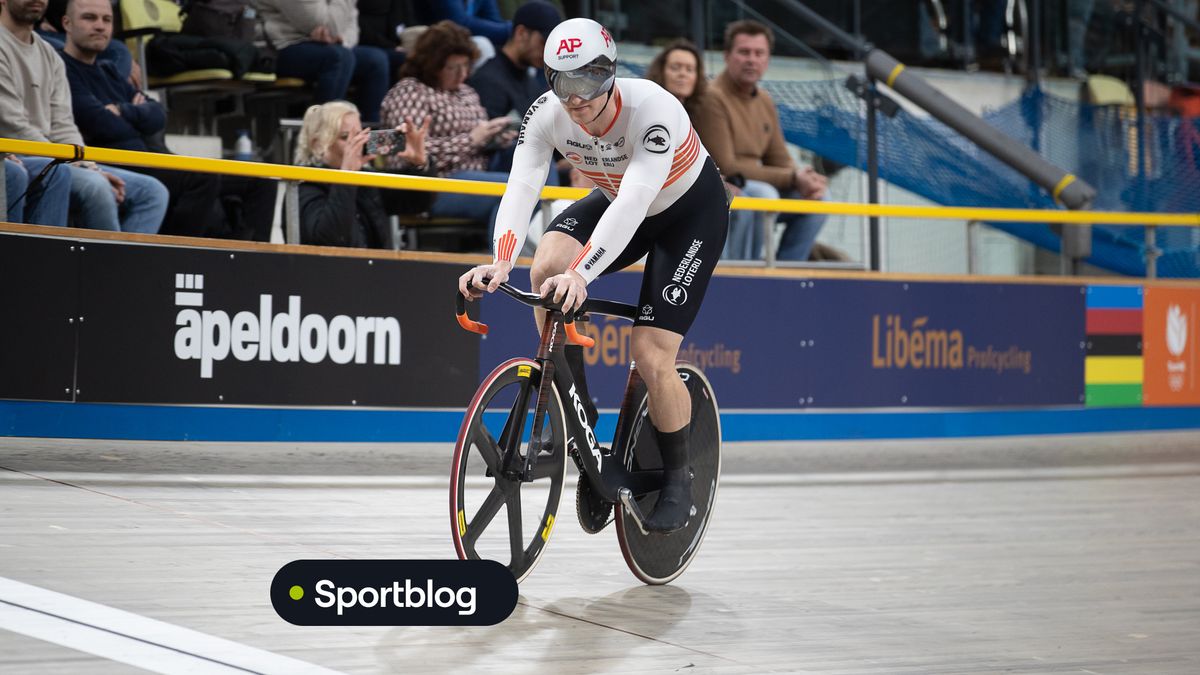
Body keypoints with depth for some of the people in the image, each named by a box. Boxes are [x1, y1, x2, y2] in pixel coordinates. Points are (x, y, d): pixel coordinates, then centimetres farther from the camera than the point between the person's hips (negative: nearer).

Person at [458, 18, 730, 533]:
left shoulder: (652, 110, -37)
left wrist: (582, 273, -60)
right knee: (547, 267, -26)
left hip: (691, 212, -5)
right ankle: (575, 412, -9)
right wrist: (500, 262, -51)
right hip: (616, 201, 5)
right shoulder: (547, 114, -23)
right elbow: (521, 189, -32)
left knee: (651, 353, -15)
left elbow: (632, 202, -47)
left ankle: (677, 480, 10)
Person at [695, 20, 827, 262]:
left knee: (817, 200, -1)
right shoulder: (713, 98, -17)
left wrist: (803, 180, -12)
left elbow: (780, 161, 14)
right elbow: (725, 167, -20)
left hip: (755, 188, 9)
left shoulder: (765, 102, 10)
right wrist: (792, 178, -19)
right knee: (764, 195, -33)